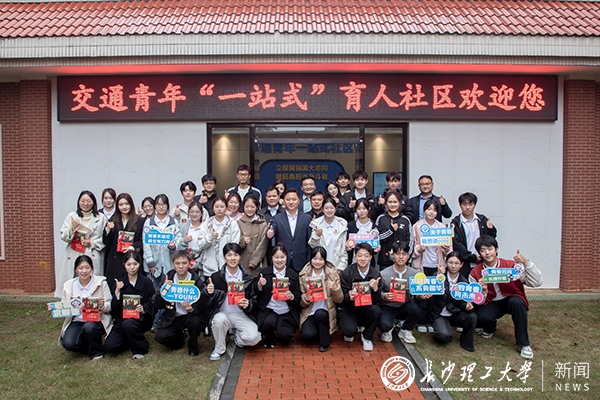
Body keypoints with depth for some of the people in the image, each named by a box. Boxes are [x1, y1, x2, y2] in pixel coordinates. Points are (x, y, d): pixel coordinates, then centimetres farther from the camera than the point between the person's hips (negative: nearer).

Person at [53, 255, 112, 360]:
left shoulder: (101, 282, -4)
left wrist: (103, 305, -27)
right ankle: (90, 347, 11)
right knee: (68, 343, -24)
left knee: (89, 327, -35)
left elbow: (111, 306, -5)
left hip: (97, 320, -2)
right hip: (77, 321, 3)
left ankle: (96, 351, -3)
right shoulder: (68, 285, 4)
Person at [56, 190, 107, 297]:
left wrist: (92, 243, -8)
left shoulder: (100, 218, 8)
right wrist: (72, 229, -11)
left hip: (92, 258, -1)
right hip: (73, 258, 1)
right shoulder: (72, 216, 12)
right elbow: (63, 236, 7)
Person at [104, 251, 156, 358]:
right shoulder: (120, 283, 7)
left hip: (141, 318, -3)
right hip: (122, 319, 3)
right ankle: (129, 340, 17)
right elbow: (114, 308, 0)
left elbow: (152, 304, -2)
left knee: (128, 324, -36)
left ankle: (140, 348, -9)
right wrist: (117, 291, -14)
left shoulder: (146, 282, 0)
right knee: (109, 346, -16)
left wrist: (143, 308, -23)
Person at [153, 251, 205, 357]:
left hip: (189, 315, -2)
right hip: (172, 317, 2)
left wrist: (191, 309, -33)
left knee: (196, 322, -34)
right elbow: (157, 305, -5)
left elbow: (200, 305, -11)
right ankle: (179, 335, 14)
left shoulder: (197, 281, -8)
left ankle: (192, 347, -2)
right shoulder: (167, 279, -2)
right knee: (161, 336, -22)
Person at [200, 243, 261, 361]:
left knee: (253, 338, -24)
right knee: (219, 319, -35)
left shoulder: (248, 278, 3)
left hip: (242, 315, 1)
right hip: (222, 314, 0)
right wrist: (208, 293, -23)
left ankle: (238, 336, 14)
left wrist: (249, 304, -17)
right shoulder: (216, 277, -1)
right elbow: (205, 304, -1)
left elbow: (255, 300, 6)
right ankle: (219, 349, -5)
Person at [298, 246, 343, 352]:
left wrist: (335, 289, -22)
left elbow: (339, 300, -2)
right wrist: (305, 299, -20)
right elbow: (301, 302, 3)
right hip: (309, 312, 0)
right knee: (308, 335, -26)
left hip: (326, 311, 0)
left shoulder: (333, 273, -2)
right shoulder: (303, 275, 0)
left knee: (320, 314, -33)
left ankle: (324, 342, -7)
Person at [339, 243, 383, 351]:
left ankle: (367, 337, -1)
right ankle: (349, 332, 12)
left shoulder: (376, 274, -7)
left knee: (376, 310, -31)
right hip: (348, 309, -2)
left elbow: (377, 301, -8)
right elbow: (341, 298, -10)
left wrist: (375, 290, -29)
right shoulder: (346, 273, -13)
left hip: (366, 309, 2)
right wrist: (349, 296, -33)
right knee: (350, 329, -30)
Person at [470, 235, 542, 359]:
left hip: (512, 300, -1)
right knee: (482, 316, -31)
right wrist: (482, 290, -30)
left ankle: (524, 344, -18)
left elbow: (536, 282, -22)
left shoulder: (511, 265, -15)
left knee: (516, 302, -35)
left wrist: (526, 262, -34)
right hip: (491, 304, 1)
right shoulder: (475, 273, -10)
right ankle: (490, 328, 11)